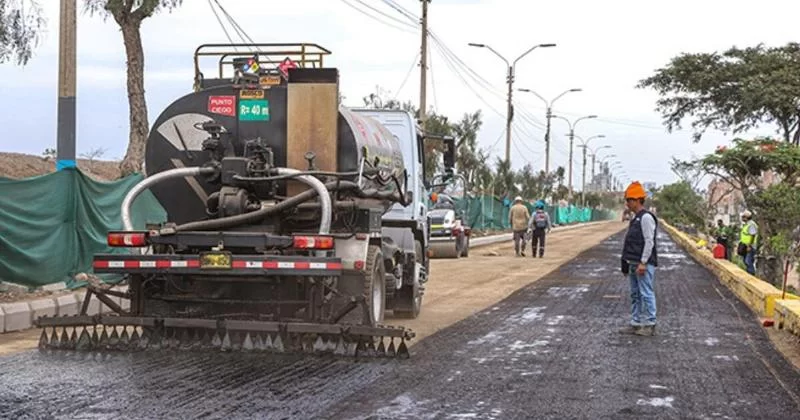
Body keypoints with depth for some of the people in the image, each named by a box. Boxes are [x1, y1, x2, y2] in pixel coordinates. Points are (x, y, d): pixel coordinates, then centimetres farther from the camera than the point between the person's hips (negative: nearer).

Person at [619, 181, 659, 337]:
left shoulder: (646, 217, -14)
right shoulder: (635, 218, 16)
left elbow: (649, 242, -18)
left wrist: (643, 263, -21)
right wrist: (627, 263, 20)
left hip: (644, 264, -10)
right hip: (634, 263, 10)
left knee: (646, 294, -5)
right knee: (635, 295, 12)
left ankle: (650, 325, 0)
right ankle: (635, 324, 18)